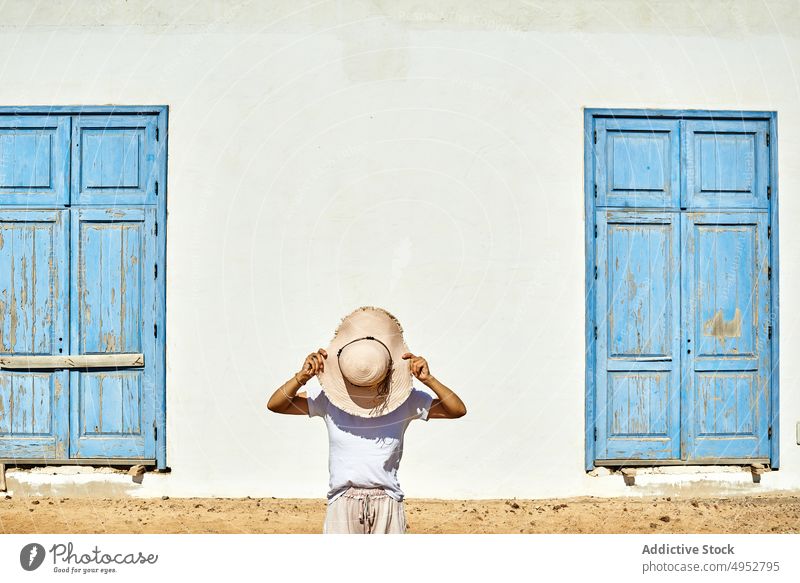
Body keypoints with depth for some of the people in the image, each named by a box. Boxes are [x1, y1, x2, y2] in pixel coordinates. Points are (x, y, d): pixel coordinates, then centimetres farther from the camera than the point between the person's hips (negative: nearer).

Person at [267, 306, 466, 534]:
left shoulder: (406, 400, -2)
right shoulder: (328, 398, -2)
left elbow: (458, 410, -4)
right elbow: (275, 404, -3)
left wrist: (429, 380, -17)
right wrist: (302, 377, -19)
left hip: (387, 505, 1)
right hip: (343, 504, -1)